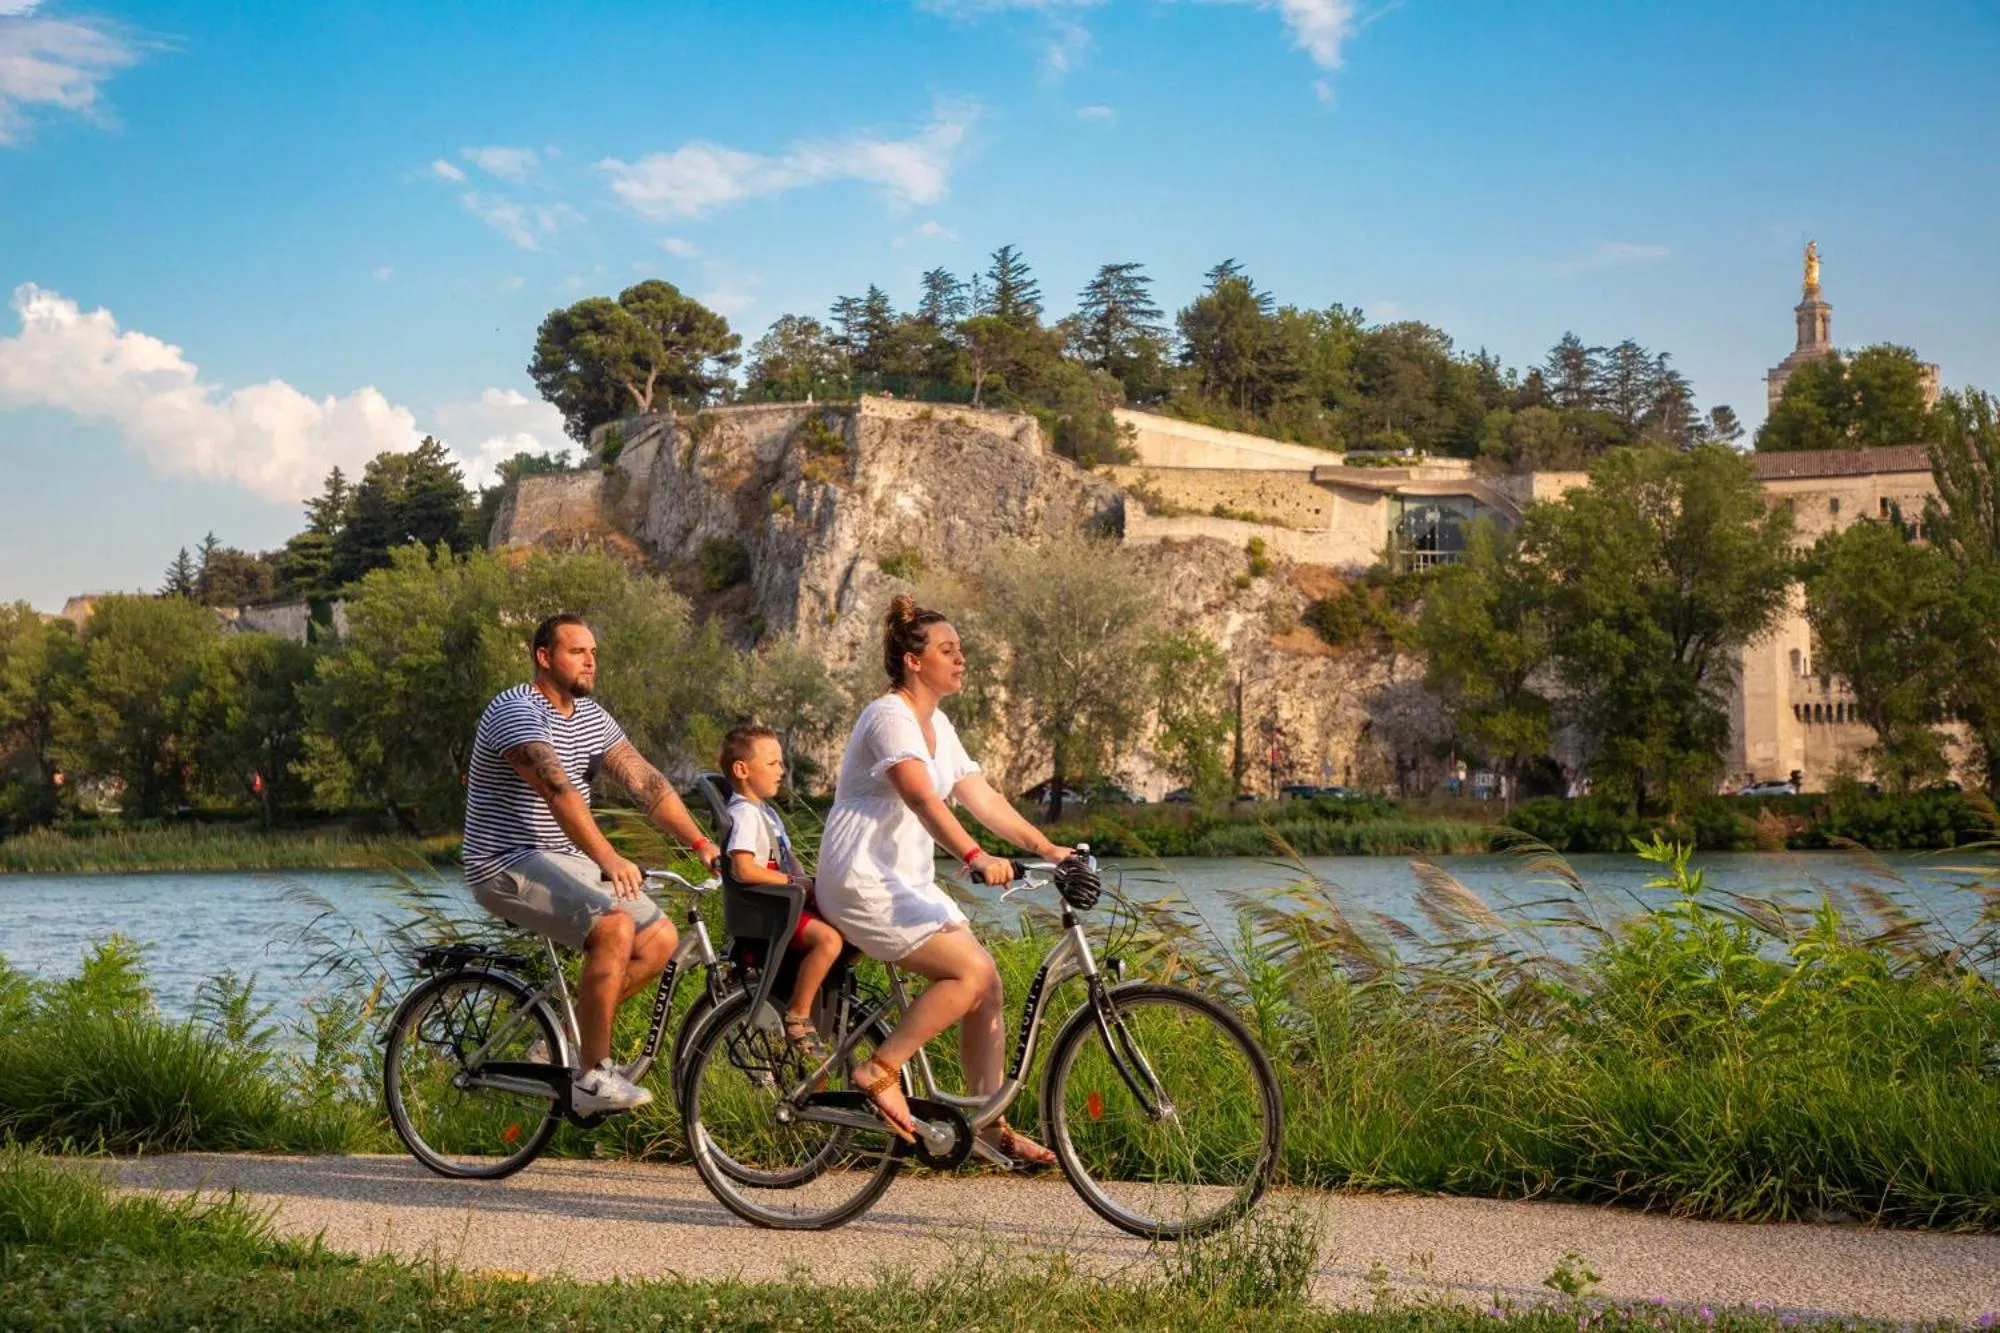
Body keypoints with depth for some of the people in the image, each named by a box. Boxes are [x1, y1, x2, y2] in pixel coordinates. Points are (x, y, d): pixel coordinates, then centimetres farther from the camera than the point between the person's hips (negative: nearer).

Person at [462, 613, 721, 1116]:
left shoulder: (591, 716, 11)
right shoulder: (515, 712, -17)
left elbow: (646, 781, 4)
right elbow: (557, 788, -32)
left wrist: (701, 843, -8)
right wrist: (608, 859, -43)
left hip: (568, 862, 9)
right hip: (509, 866, -9)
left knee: (659, 938, -3)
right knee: (613, 925, -29)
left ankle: (572, 1034, 12)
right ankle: (593, 1078, -21)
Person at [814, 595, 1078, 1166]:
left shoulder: (936, 726, 15)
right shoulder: (890, 717, -15)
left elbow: (982, 797, 11)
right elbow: (921, 797, -30)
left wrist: (1047, 848, 0)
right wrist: (975, 857, -43)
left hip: (907, 882, 9)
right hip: (862, 882, -9)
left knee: (987, 985, 0)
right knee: (971, 971, -21)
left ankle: (991, 1126, 5)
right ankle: (879, 1073, -12)